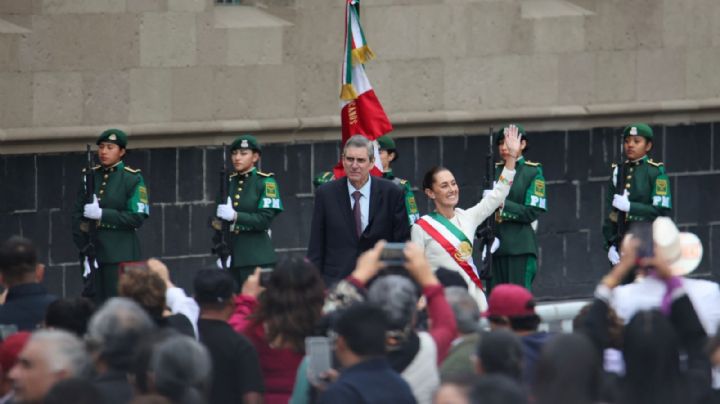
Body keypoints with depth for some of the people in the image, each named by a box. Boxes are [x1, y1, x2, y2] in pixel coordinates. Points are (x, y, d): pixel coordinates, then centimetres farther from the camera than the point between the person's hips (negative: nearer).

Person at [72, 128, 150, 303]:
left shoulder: (133, 179, 0)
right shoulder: (89, 176, 11)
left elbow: (137, 217, -9)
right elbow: (77, 214, 10)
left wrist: (102, 214, -17)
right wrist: (83, 248, -1)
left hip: (120, 256, -4)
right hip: (92, 251, 4)